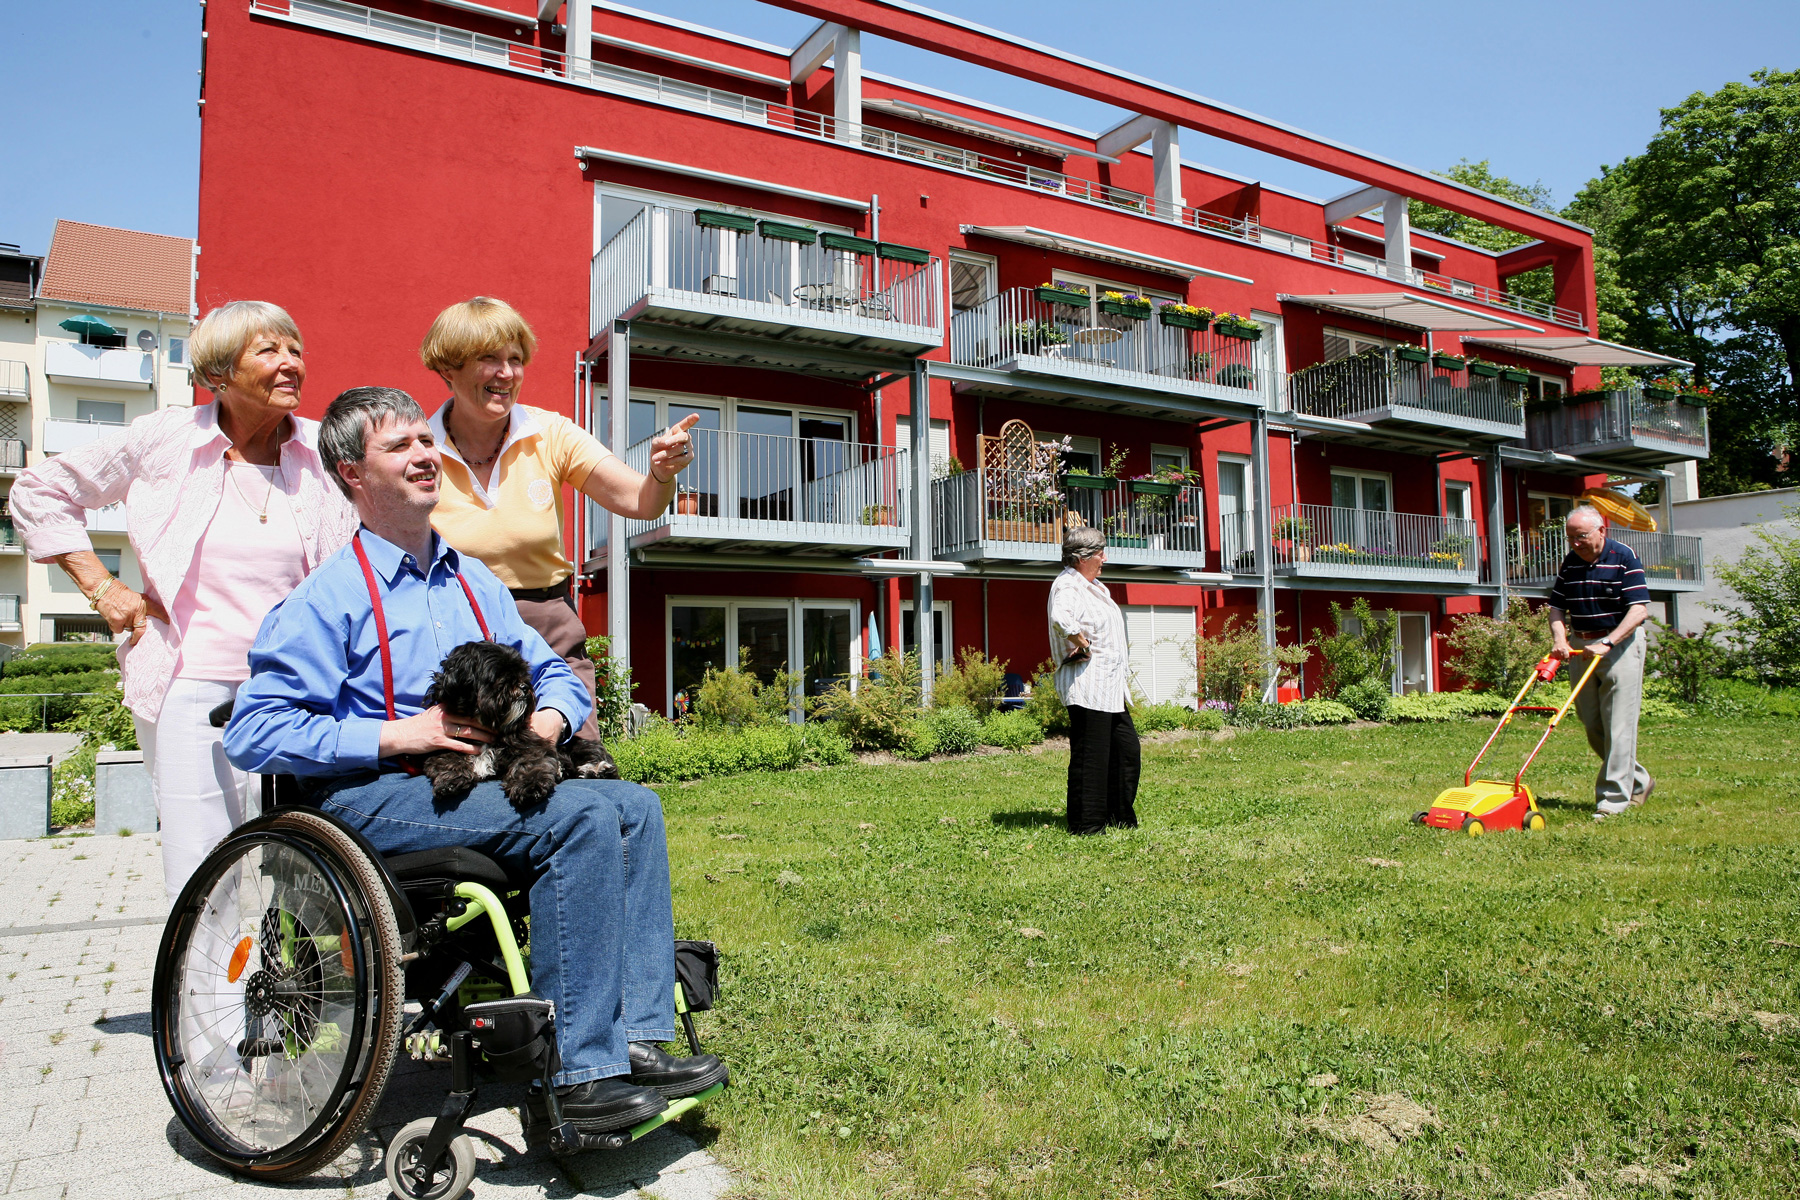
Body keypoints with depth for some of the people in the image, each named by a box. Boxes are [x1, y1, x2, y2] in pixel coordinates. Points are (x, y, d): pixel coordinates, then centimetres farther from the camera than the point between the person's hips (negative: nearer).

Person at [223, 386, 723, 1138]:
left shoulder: (474, 582, 18)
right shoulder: (329, 598, -3)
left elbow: (552, 672, 22)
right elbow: (252, 733, -11)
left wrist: (549, 718, -3)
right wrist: (398, 735, -18)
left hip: (479, 781, 7)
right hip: (373, 795, -7)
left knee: (635, 806, -13)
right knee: (580, 815, -28)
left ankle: (639, 1038, -16)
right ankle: (577, 1071, -25)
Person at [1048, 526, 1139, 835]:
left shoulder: (1094, 586, 18)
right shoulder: (1067, 586, -14)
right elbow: (1060, 619, -37)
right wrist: (1083, 644, -21)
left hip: (1110, 684, 10)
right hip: (1086, 685, -10)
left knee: (1126, 748, 13)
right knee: (1090, 755, -6)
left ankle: (1121, 818, 23)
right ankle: (1086, 824, 3)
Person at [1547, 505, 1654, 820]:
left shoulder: (1623, 558, -9)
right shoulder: (1570, 562, 8)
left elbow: (1639, 609, -15)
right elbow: (1557, 606, 11)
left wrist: (1607, 643, -23)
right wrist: (1559, 639, -7)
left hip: (1620, 645, -6)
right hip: (1580, 647, 6)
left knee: (1618, 726, -5)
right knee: (1592, 725, 8)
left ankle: (1614, 797, 1)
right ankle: (1638, 781, 26)